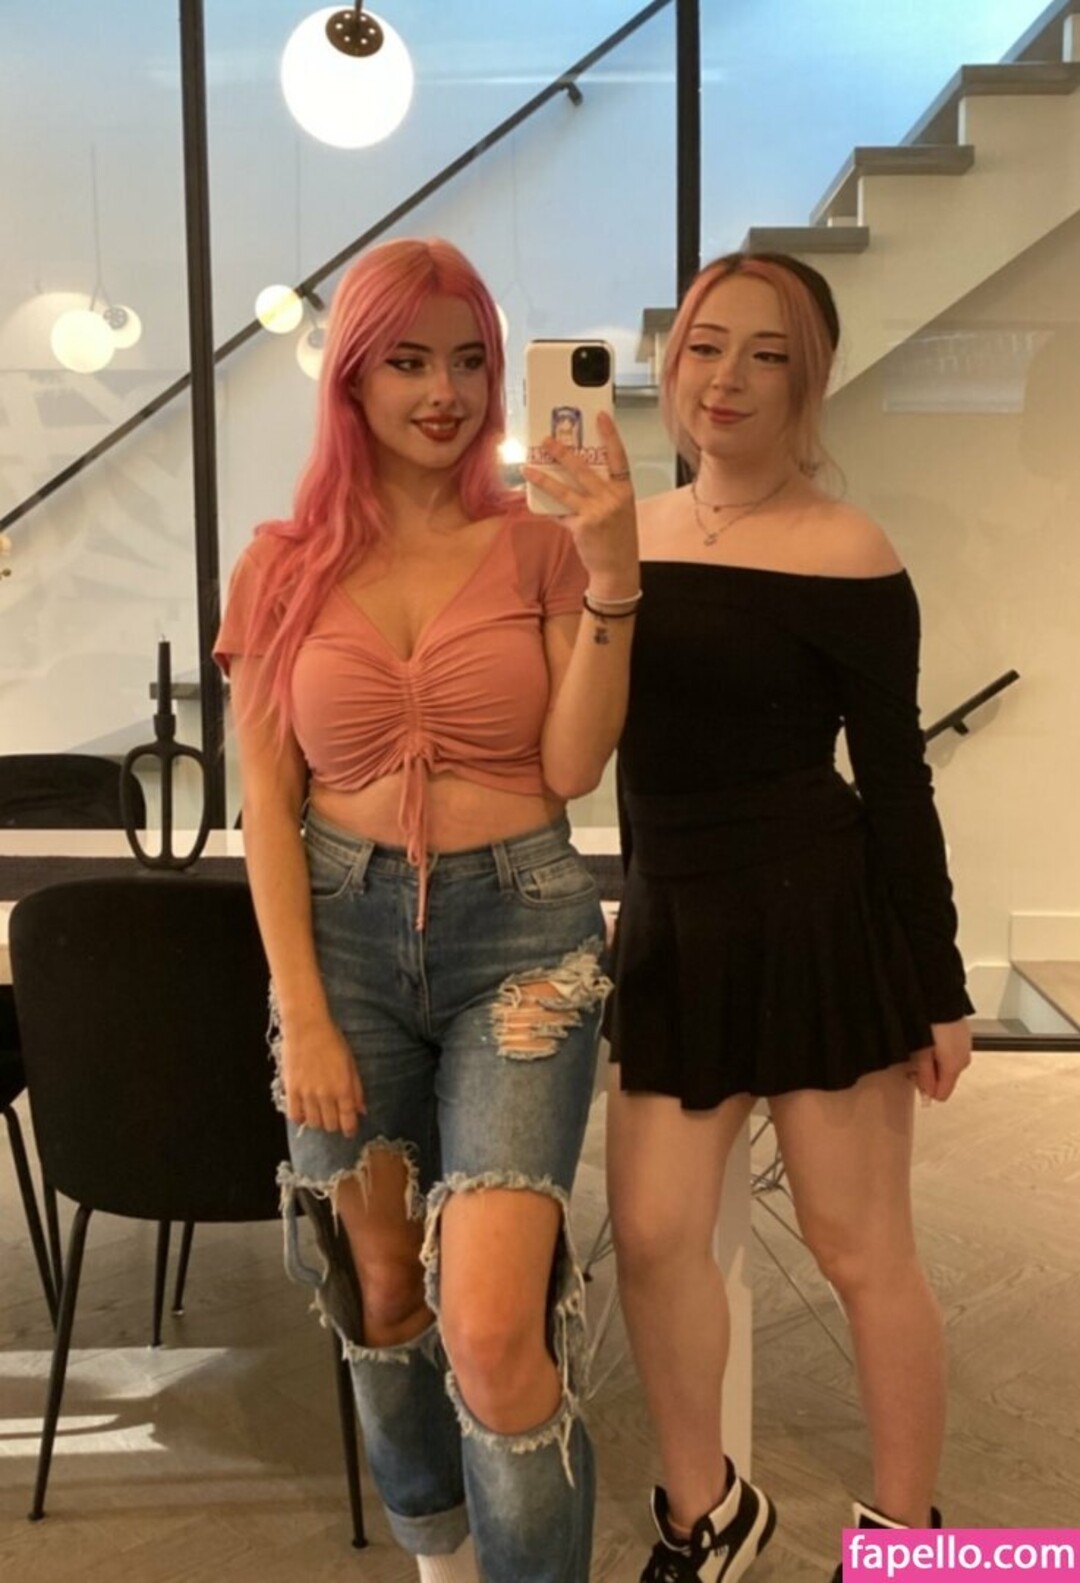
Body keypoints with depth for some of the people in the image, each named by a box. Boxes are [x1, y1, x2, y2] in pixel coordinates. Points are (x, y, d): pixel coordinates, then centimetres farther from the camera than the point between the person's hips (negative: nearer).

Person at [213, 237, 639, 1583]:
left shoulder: (541, 545, 0)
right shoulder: (284, 565, 3)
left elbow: (571, 767, -8)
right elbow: (267, 806, 1)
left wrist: (611, 571, -17)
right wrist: (303, 1016, -4)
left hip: (521, 931, -2)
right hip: (345, 931, 2)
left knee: (496, 1332, -13)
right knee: (380, 1291, 14)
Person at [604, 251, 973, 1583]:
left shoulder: (843, 557, -11)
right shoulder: (632, 530, 7)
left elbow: (895, 780, -9)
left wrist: (938, 988, -6)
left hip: (815, 920, -5)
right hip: (670, 925, 6)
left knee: (859, 1250, 7)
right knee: (652, 1235, 7)